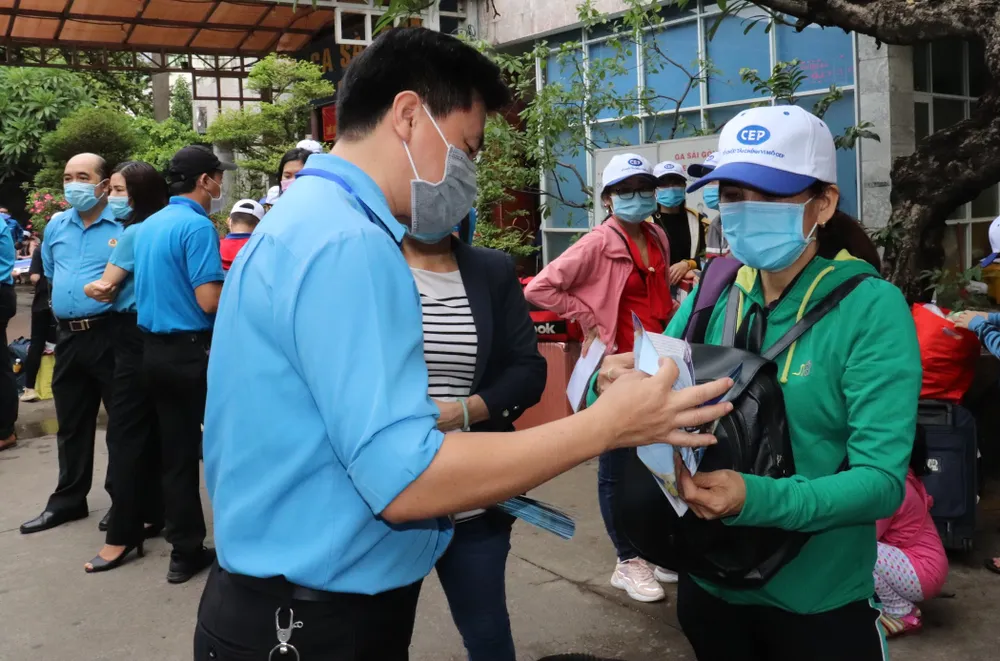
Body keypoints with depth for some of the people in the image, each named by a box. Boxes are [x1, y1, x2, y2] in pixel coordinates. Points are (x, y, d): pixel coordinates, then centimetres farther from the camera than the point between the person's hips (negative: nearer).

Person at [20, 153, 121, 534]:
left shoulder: (125, 226, -8)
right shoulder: (55, 226, 12)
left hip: (110, 334, -6)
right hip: (68, 336, 7)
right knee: (71, 423, 16)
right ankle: (68, 500, 28)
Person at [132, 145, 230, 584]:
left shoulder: (147, 226, 12)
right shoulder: (197, 226, -15)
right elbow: (210, 301, -22)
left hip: (154, 348, 8)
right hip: (193, 350, -8)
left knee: (176, 453, 11)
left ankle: (185, 551, 17)